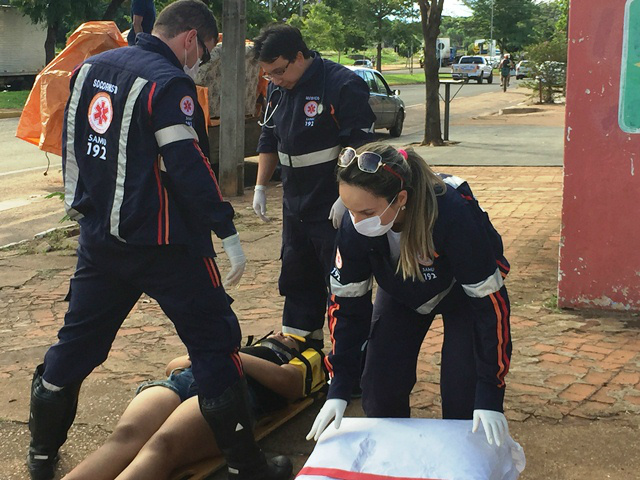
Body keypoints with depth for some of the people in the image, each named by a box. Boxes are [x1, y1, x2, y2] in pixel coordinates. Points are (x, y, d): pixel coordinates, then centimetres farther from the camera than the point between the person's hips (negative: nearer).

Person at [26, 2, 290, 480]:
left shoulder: (89, 69, 9)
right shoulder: (168, 83, -16)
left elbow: (71, 146, 18)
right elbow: (189, 167, -22)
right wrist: (228, 232, -18)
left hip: (99, 238, 7)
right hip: (162, 243, -7)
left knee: (78, 341, 18)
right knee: (215, 341, 2)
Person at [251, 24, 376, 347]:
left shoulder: (343, 85, -17)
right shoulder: (276, 90, 7)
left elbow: (360, 147, -18)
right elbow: (269, 142, 19)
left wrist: (346, 199, -21)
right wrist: (260, 187, 15)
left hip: (335, 210, -8)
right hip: (295, 207, 8)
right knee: (296, 277, 15)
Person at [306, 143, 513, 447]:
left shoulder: (453, 214, -42)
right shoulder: (353, 227, -30)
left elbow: (490, 301, -33)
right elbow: (346, 301, -16)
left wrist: (489, 396, -32)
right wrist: (338, 388, -19)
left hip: (464, 294, -3)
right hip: (402, 295, 3)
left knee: (462, 398, -11)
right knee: (380, 389, -3)